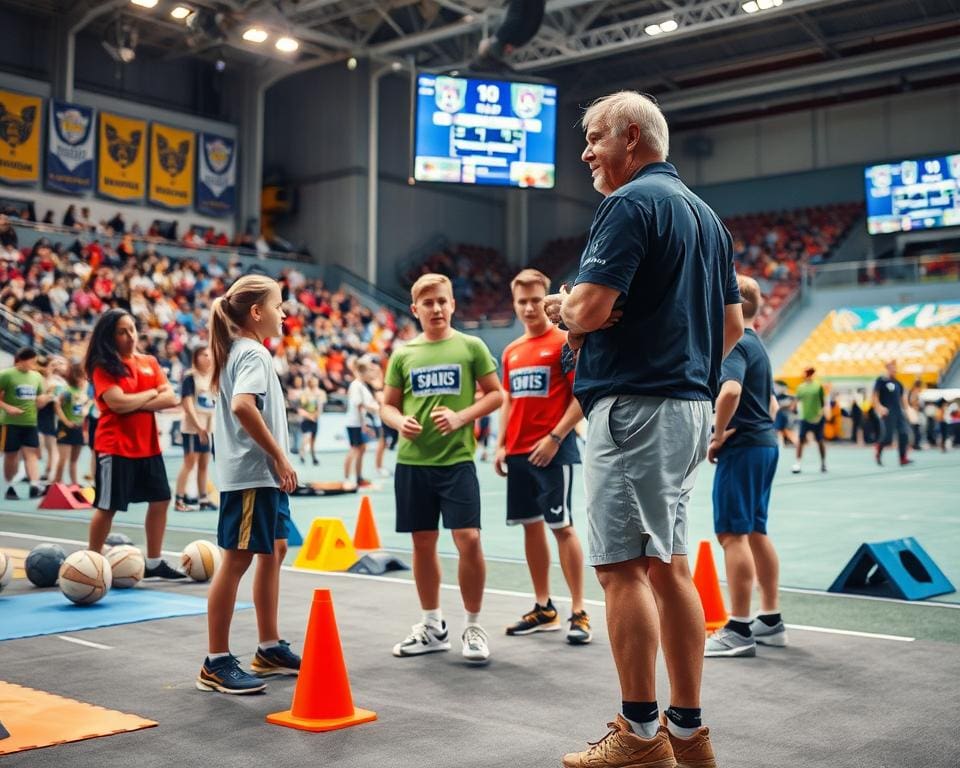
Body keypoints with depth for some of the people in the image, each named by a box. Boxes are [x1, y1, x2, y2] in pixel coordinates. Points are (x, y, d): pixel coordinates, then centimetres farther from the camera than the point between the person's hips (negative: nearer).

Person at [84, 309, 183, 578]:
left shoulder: (150, 362, 8)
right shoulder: (103, 367, -8)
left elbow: (170, 398, -1)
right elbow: (118, 403, -21)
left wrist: (135, 404, -14)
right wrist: (151, 394, -7)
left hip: (148, 446, 6)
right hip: (115, 447, -6)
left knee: (160, 500, 9)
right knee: (107, 507, 0)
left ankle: (154, 563, 20)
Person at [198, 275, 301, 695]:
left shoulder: (242, 351, 16)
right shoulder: (254, 353, -14)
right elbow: (243, 406, -31)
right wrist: (279, 456, -22)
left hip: (262, 475, 11)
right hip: (251, 474, -11)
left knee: (274, 550, 16)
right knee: (237, 559, -5)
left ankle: (270, 649, 27)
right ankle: (217, 663, 4)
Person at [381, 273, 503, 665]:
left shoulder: (471, 347, 1)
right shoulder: (403, 354, 8)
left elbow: (495, 394, 2)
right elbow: (388, 404, 14)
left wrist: (461, 417, -13)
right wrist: (400, 422, -8)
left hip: (456, 459, -3)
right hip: (412, 461, 3)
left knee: (469, 539, -10)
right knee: (423, 542, 10)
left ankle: (473, 627, 7)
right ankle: (433, 626, 24)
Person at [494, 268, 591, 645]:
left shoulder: (563, 342, -5)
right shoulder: (511, 351, 15)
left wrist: (555, 437, -17)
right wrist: (501, 444, 10)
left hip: (552, 450, -7)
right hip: (519, 452, 7)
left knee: (561, 526, -7)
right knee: (530, 525, 10)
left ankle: (579, 613, 0)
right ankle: (544, 608, 19)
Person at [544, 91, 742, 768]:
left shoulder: (632, 203, -10)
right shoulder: (705, 214, 19)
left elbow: (589, 309, -19)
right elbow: (732, 327, 20)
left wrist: (562, 305, 2)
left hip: (634, 403, -10)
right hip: (692, 406, 10)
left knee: (623, 566, -5)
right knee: (668, 565, 12)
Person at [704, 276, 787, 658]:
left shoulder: (733, 343, -13)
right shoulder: (755, 344, 18)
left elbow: (730, 390, -32)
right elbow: (771, 403, 26)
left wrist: (718, 435, -20)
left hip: (741, 447, -10)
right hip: (765, 443, 10)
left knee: (732, 533, -7)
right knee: (755, 531, 14)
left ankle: (739, 630, -5)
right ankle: (770, 621, 20)